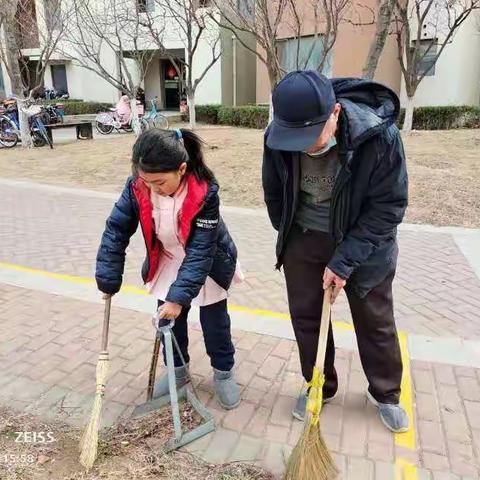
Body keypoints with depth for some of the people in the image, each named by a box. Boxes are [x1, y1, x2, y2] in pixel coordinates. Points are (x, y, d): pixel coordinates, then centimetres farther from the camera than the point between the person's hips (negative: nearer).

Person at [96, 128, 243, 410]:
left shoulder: (205, 193, -35)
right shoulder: (137, 188, -23)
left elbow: (201, 252, -32)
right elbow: (116, 231, -16)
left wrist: (179, 296, -33)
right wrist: (108, 280, -16)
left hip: (208, 266, -3)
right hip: (167, 264, 4)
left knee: (215, 322, 10)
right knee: (168, 319, 14)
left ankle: (224, 373, 33)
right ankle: (178, 370, 38)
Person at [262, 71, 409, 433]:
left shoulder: (379, 135, -28)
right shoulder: (278, 136, -18)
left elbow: (388, 208, -21)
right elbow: (274, 193, 0)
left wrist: (344, 261, -23)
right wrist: (289, 238, 10)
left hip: (364, 244, -2)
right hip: (303, 240, 3)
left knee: (375, 321, 13)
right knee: (306, 317, 11)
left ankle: (387, 394, 38)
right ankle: (319, 387, 35)